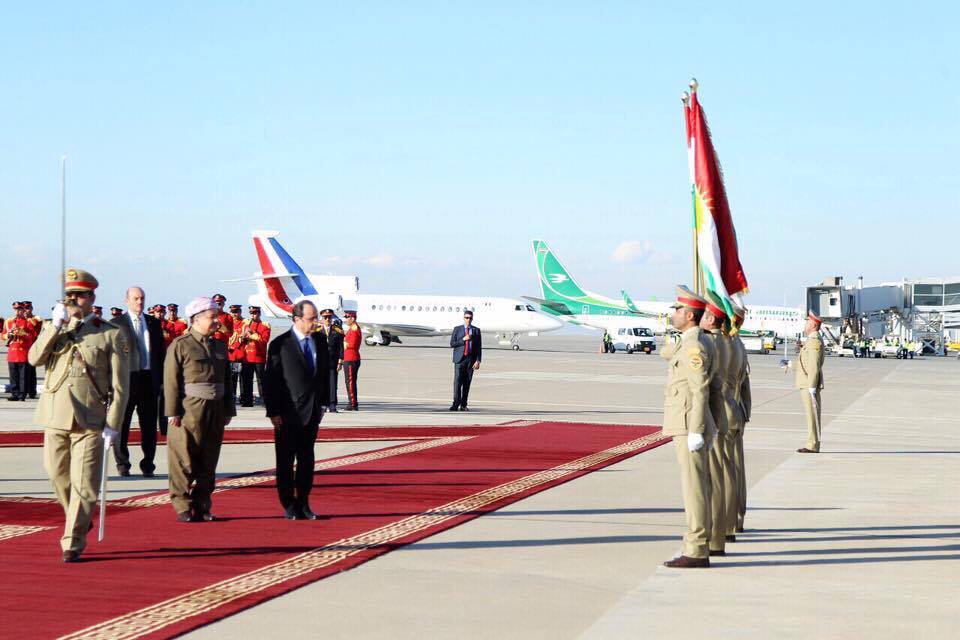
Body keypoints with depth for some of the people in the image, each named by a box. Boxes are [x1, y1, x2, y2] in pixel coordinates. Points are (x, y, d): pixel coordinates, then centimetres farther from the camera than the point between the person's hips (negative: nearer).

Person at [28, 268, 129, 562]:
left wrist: (113, 425, -8)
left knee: (83, 483, -6)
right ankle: (80, 521, 35)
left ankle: (72, 543, 2)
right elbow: (35, 358, -6)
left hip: (90, 419, -4)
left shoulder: (111, 335, 1)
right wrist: (56, 325, -12)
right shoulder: (52, 328, 12)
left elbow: (119, 386, -2)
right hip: (55, 416, 4)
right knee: (58, 476, 11)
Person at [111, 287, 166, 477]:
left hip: (149, 379, 3)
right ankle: (122, 464, 14)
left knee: (149, 425, 4)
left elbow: (161, 352, 14)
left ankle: (147, 465, 11)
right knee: (122, 425, 3)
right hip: (126, 378, -3)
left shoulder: (154, 323, 12)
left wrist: (161, 379, 7)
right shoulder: (116, 324, 1)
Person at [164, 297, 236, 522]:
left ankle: (202, 507, 16)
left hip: (215, 413, 6)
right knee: (184, 461, -2)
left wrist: (228, 411, 13)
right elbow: (171, 381, -8)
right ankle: (183, 508, 4)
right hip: (189, 411, -6)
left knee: (209, 462, 9)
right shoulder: (180, 345, -4)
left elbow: (226, 381, 18)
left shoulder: (219, 347, 15)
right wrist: (173, 412, -14)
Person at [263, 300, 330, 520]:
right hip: (288, 413, -5)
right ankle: (289, 506, 10)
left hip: (312, 412, 5)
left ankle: (303, 503, 16)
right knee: (286, 461, 3)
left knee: (307, 460, 9)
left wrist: (323, 403, 10)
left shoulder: (320, 341, 6)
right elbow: (270, 381, -8)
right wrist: (273, 412, -11)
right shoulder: (280, 345, -10)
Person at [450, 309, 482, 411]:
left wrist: (478, 361, -4)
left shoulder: (476, 330, 9)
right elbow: (452, 343, 2)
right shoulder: (457, 329, 8)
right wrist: (463, 340, -12)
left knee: (467, 383, 2)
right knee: (457, 382, -10)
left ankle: (463, 405, 5)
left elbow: (479, 347, 6)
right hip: (460, 359, -1)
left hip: (471, 360, 1)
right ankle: (456, 404, -13)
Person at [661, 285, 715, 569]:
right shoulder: (688, 344, 15)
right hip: (689, 428, 10)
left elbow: (700, 391, -20)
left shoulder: (694, 346, -15)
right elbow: (666, 353, 31)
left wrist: (695, 432, -21)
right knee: (696, 487, 10)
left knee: (694, 487, -9)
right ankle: (699, 548, 14)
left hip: (690, 427, -10)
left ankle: (696, 552, -8)